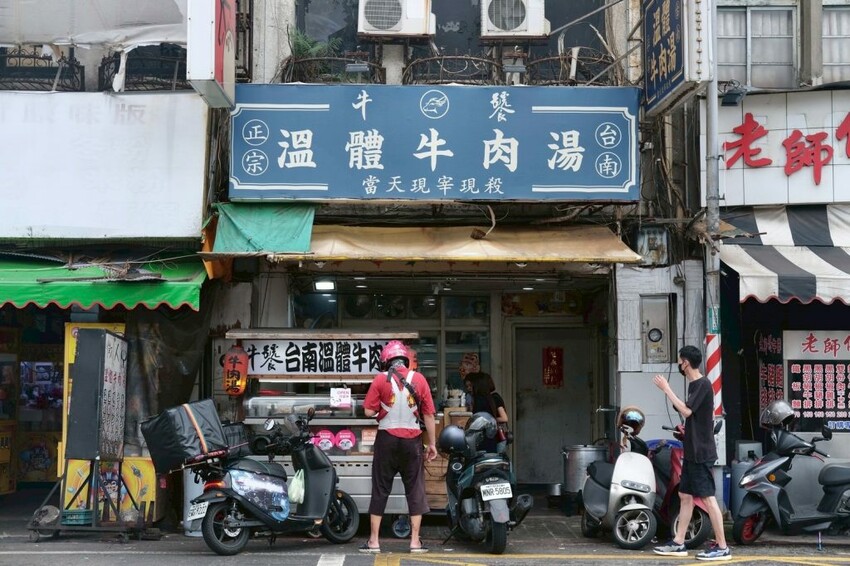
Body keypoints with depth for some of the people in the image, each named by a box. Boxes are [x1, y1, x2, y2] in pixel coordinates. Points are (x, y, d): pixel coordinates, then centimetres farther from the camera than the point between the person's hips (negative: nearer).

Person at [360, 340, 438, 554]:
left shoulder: (380, 380, -4)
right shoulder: (419, 379, -1)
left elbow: (369, 411, -8)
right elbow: (428, 414, 0)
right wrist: (432, 443, 6)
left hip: (387, 438, -1)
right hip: (412, 439, 1)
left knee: (380, 490, 6)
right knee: (415, 490, 7)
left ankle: (373, 541, 7)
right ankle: (415, 541, 7)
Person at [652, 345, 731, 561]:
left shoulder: (703, 384, -14)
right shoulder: (694, 385, 14)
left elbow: (686, 411, -23)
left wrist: (666, 389, -19)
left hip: (701, 452, -10)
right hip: (692, 452, 10)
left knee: (707, 497, -9)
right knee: (685, 495, 12)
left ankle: (722, 547, -6)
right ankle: (678, 543, 18)